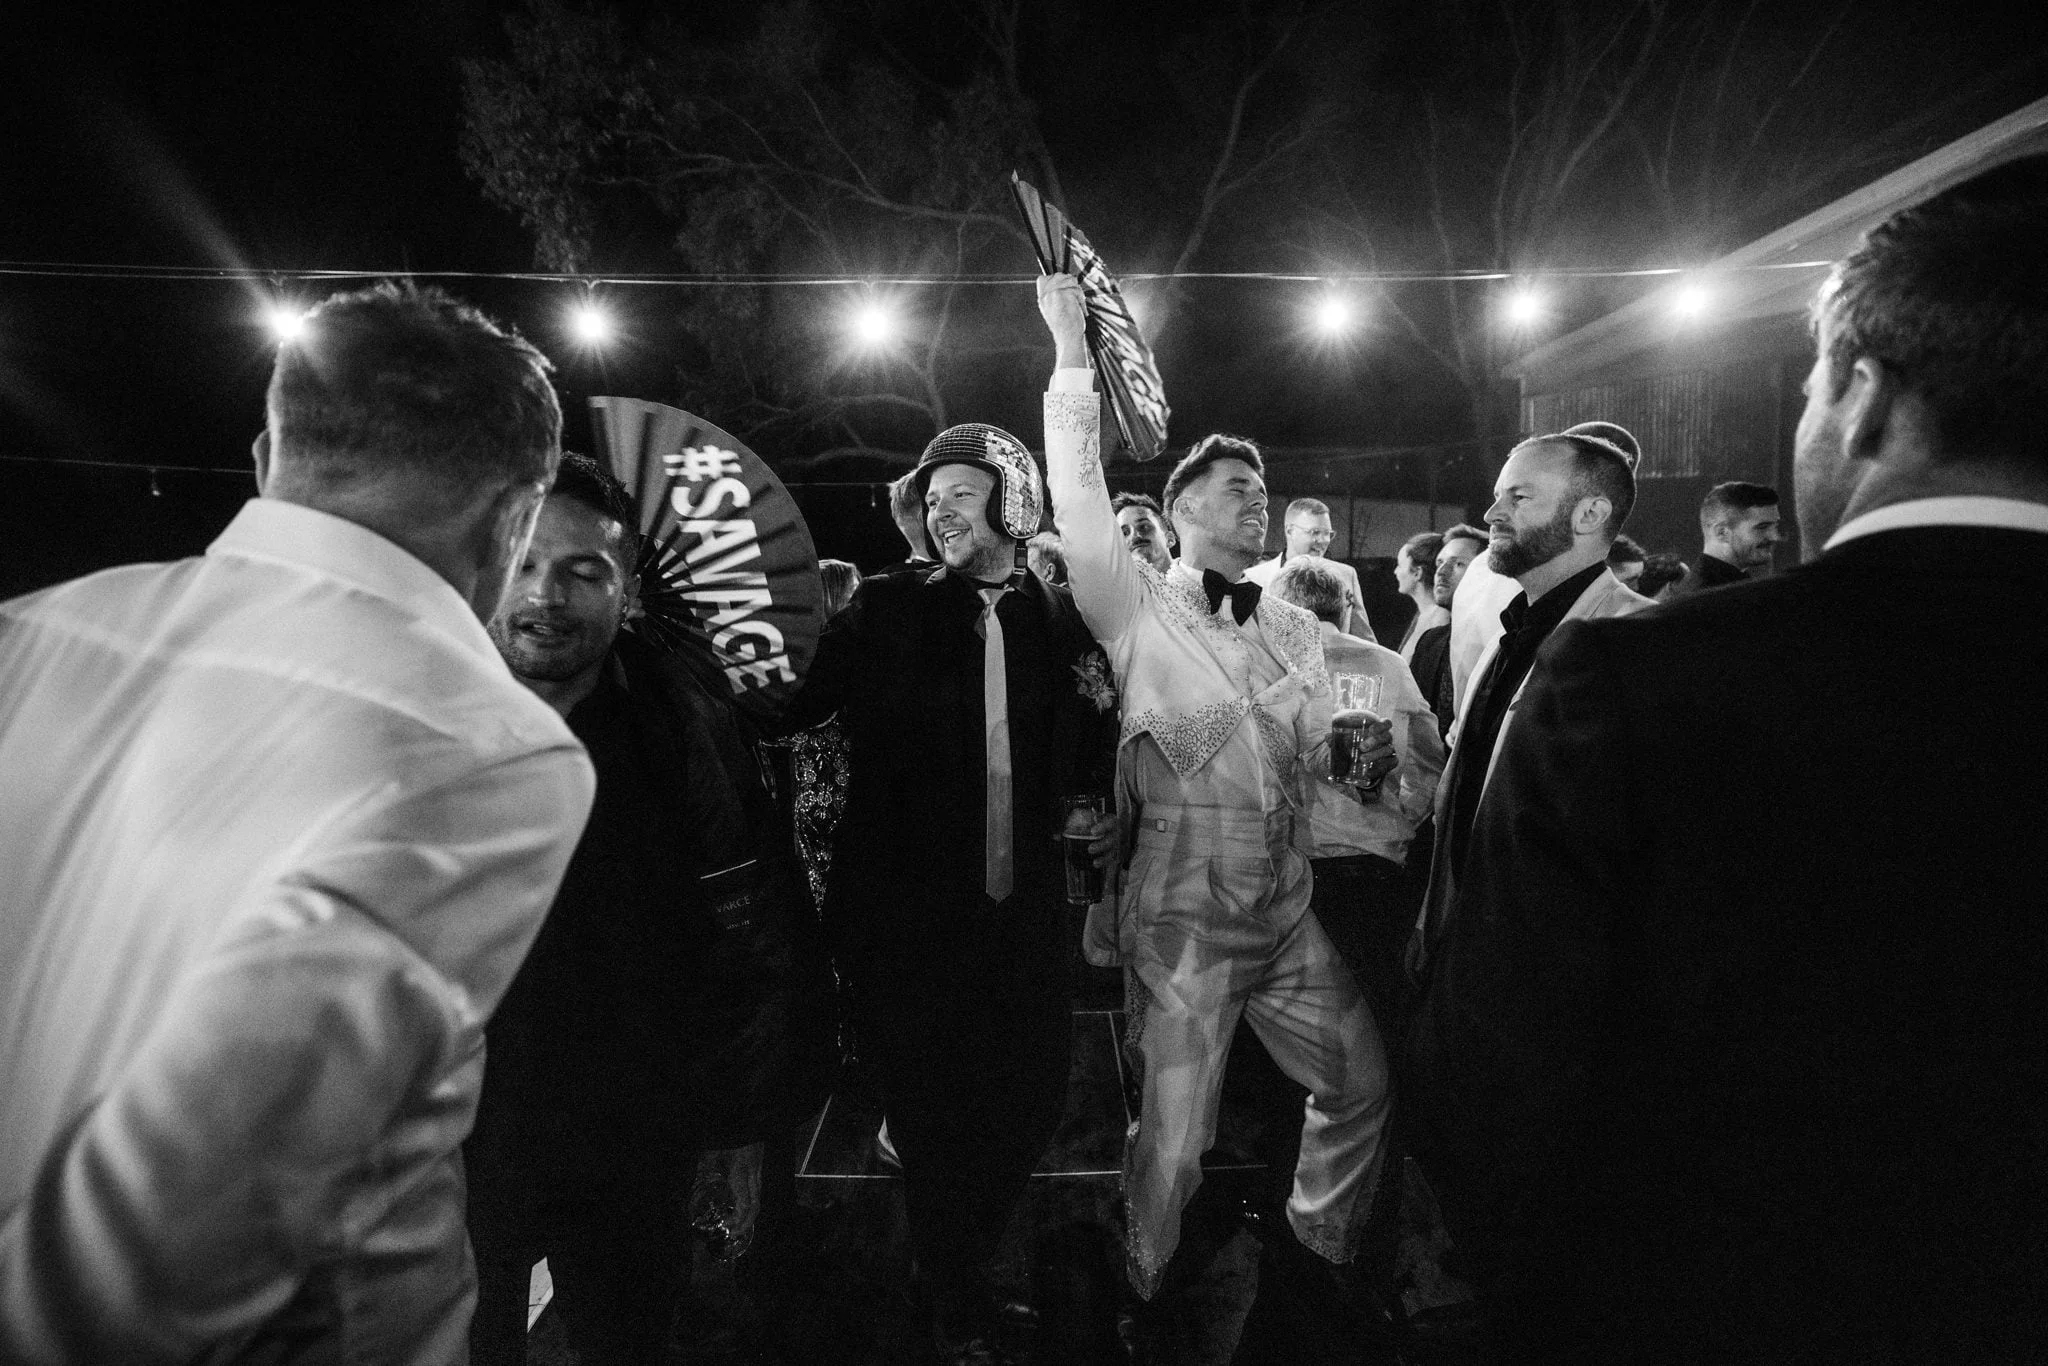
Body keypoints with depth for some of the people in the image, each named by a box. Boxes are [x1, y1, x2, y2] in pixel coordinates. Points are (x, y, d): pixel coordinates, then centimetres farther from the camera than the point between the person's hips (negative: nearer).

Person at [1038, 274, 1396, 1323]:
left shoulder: (1297, 629, 10)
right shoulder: (1136, 609, -6)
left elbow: (1309, 762, 13)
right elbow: (1077, 499, -17)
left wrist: (1365, 758, -9)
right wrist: (1072, 353, -17)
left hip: (1289, 914, 6)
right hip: (1185, 923, -5)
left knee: (1362, 1080, 18)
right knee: (1174, 1137, 3)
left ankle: (1323, 1237, 45)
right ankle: (1144, 1293, 32)